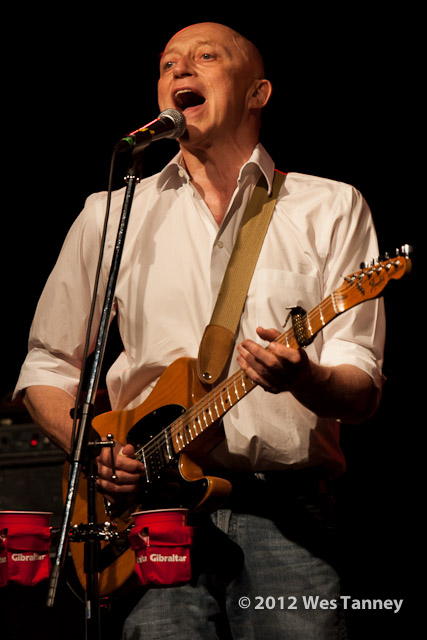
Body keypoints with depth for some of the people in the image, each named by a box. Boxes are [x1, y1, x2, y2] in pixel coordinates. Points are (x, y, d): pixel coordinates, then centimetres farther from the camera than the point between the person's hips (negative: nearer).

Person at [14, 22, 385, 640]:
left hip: (284, 509, -1)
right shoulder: (109, 216, 16)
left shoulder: (332, 208, 10)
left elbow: (361, 391, 2)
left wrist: (304, 379, -21)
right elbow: (47, 366, 20)